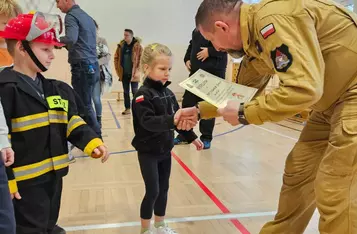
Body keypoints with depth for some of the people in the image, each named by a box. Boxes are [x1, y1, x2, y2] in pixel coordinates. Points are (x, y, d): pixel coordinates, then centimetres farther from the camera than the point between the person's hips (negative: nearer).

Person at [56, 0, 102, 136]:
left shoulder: (71, 16, -7)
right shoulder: (87, 17, 19)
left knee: (85, 106, -3)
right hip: (93, 66, 9)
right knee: (86, 104, 13)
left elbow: (71, 39, -24)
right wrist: (63, 44, 19)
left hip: (82, 66, -9)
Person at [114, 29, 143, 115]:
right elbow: (116, 57, 10)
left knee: (135, 91, 1)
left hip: (133, 73, -4)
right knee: (126, 91, 10)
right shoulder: (121, 45, 4)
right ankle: (127, 108, 19)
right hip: (124, 73, 4)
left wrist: (137, 69, -12)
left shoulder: (137, 46, -8)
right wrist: (118, 69, 4)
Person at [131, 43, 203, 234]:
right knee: (152, 191, -1)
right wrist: (171, 120, -44)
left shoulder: (168, 93, 3)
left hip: (165, 150, 7)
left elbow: (178, 119, 12)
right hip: (148, 152, -7)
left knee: (163, 189, 16)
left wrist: (191, 137, 14)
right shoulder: (143, 95, -18)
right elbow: (148, 122, -31)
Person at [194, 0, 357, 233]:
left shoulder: (273, 19, -25)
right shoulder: (254, 35, 5)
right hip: (334, 99, 9)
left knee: (335, 194, -7)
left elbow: (303, 89, -32)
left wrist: (244, 113, -21)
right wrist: (199, 111, 17)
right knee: (298, 172, 15)